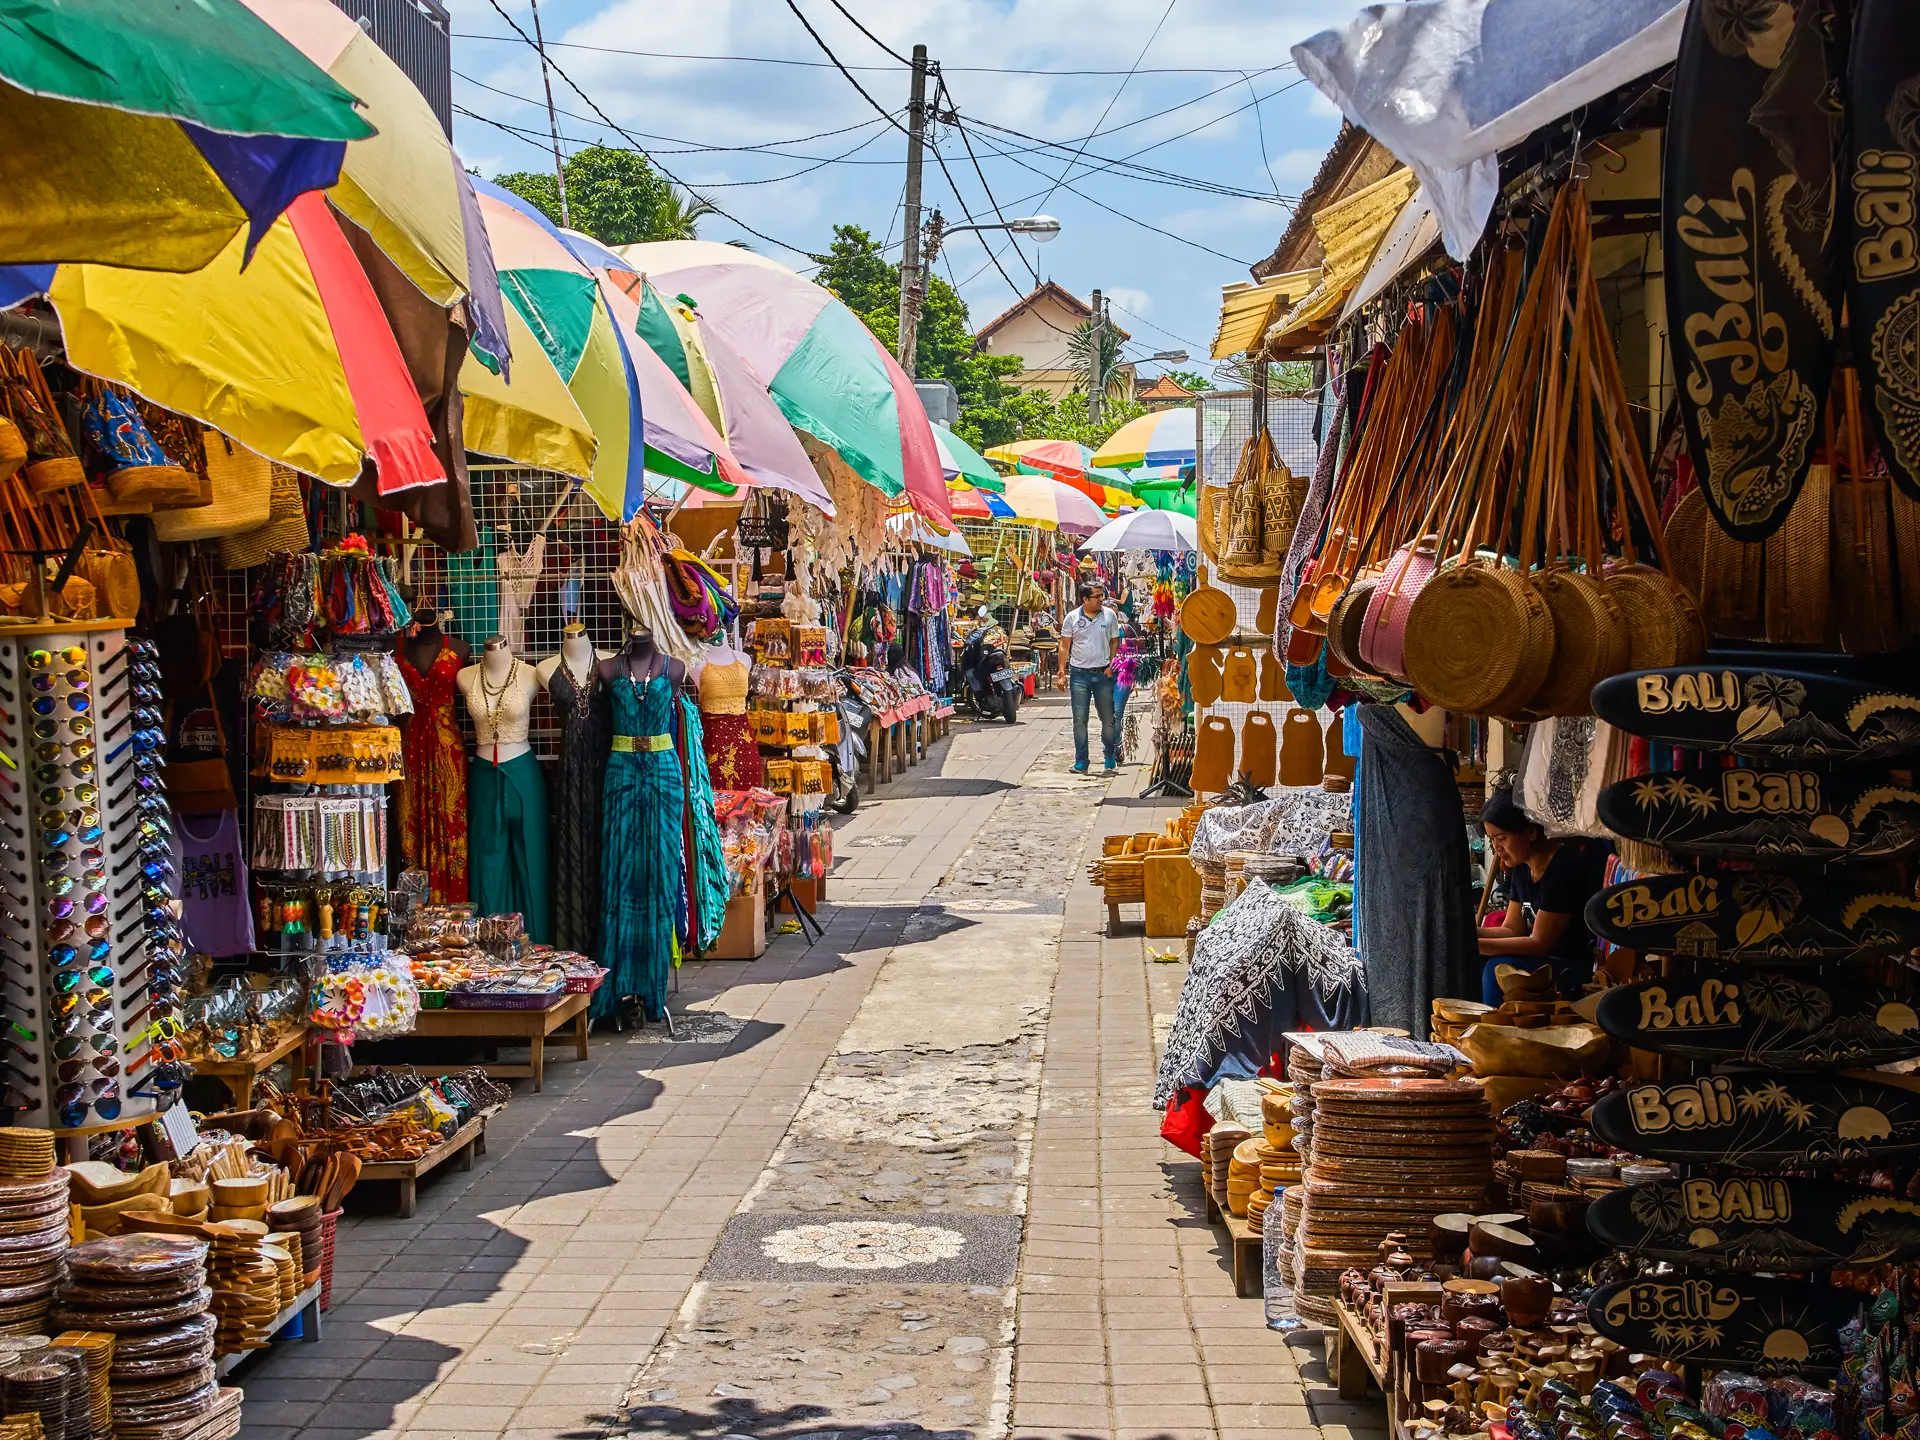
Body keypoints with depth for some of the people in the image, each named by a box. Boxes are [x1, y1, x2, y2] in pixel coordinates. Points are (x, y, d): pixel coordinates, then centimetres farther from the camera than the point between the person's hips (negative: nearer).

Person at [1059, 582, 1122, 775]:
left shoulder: (1110, 615, 1)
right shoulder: (1072, 617, 0)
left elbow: (1114, 642, 7)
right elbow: (1064, 645, 4)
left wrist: (1111, 666, -5)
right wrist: (1062, 670, -4)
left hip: (1103, 673, 1)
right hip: (1079, 674, 0)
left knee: (1108, 720, 4)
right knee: (1080, 720, 1)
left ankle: (1111, 762, 14)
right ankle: (1080, 763, 6)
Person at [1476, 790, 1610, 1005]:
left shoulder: (1564, 867, -21)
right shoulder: (1522, 868, 7)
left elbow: (1539, 943, -21)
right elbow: (1512, 930, 10)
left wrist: (1474, 945, -24)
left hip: (1585, 969, -9)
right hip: (1555, 961, 9)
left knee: (1499, 970, -26)